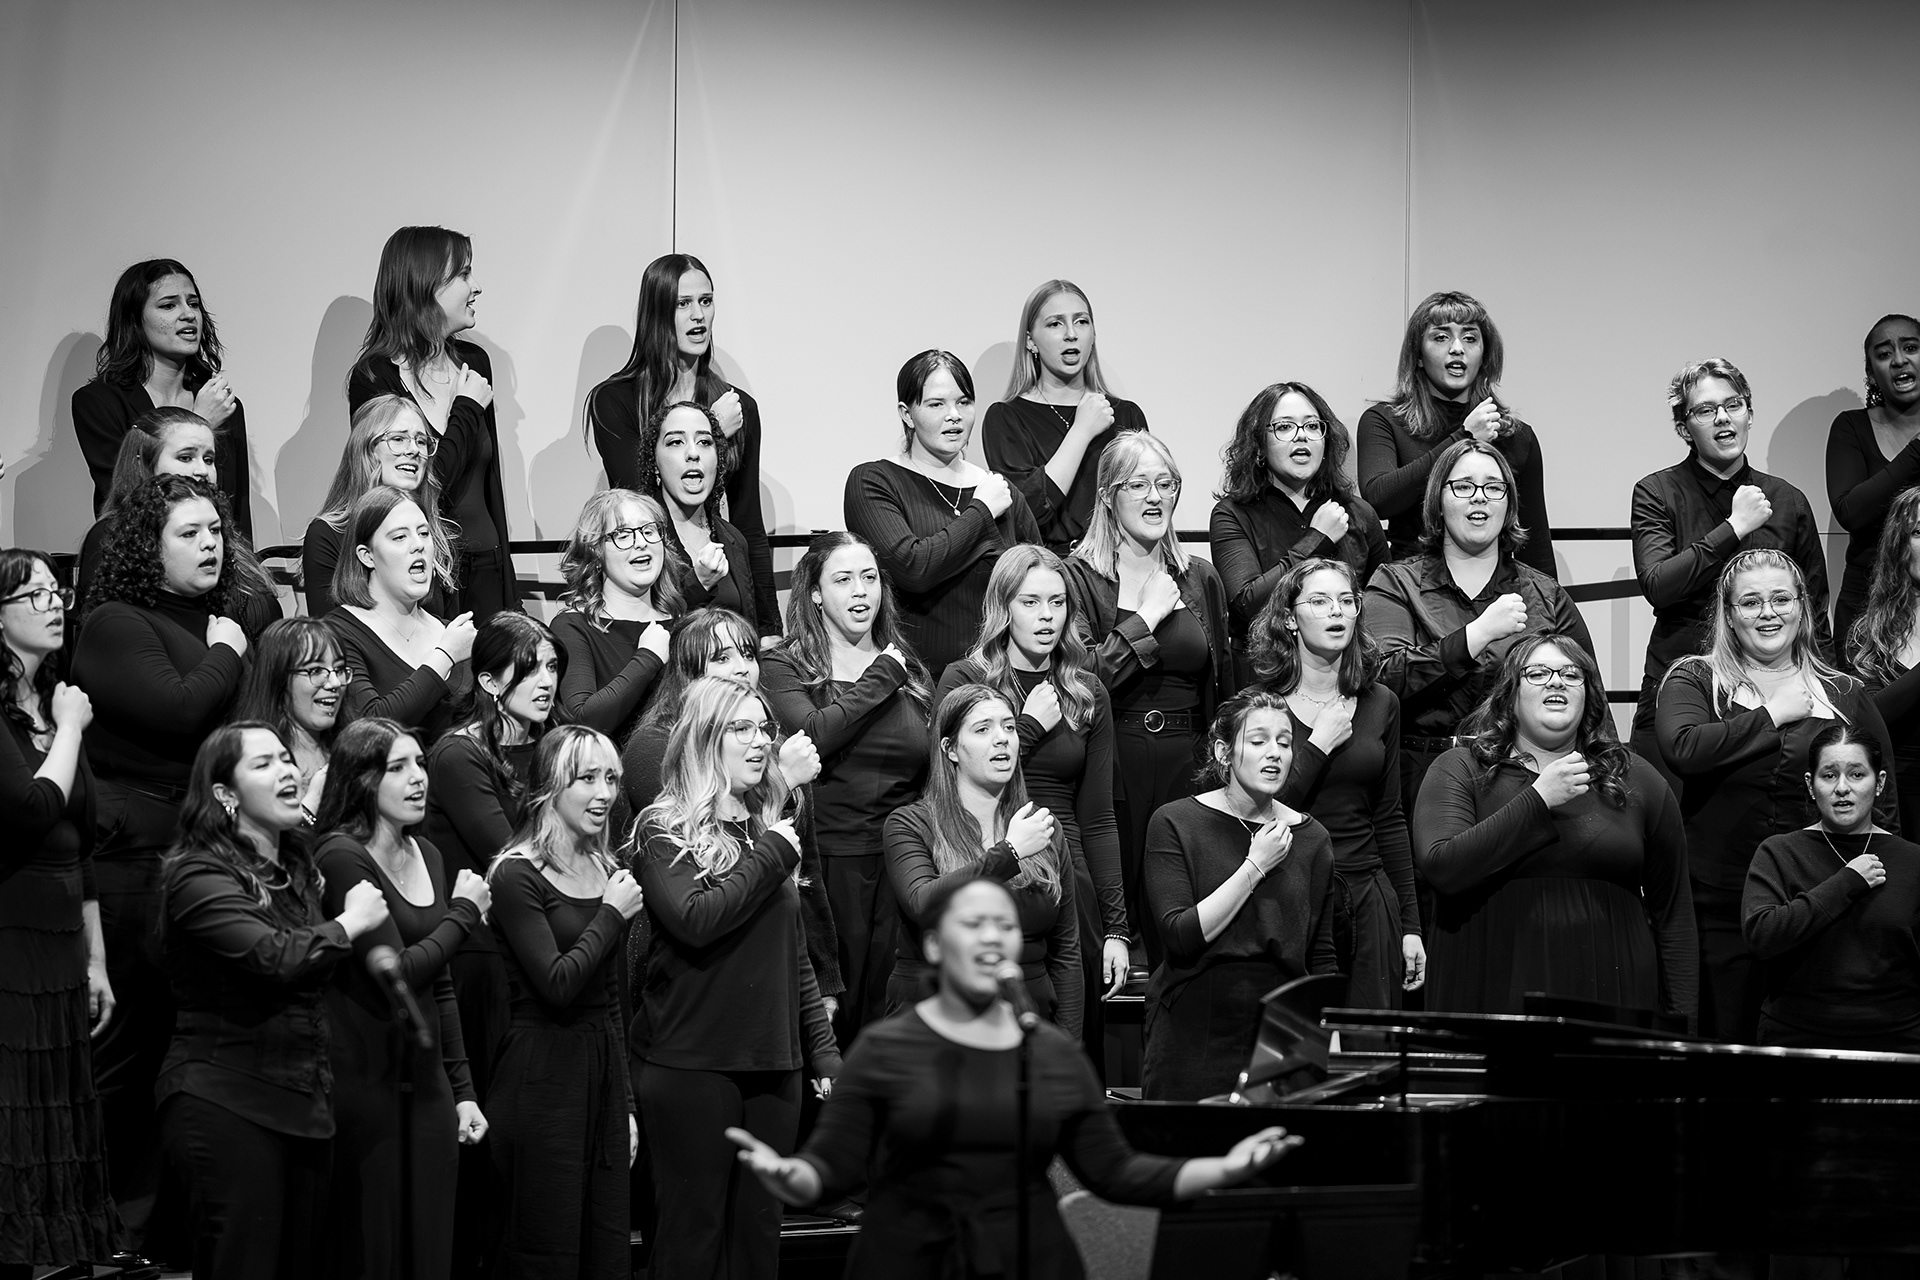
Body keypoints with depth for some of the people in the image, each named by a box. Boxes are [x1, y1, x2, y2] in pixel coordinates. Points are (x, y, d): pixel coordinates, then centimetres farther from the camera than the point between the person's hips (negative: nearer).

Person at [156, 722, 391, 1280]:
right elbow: (275, 959, -26)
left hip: (304, 1102, 8)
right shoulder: (199, 873, -11)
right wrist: (351, 923, -10)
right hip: (226, 1102, -8)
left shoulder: (298, 867, 16)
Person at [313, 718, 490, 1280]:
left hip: (426, 1077, 7)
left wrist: (462, 1087, 14)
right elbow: (397, 975, -17)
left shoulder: (427, 855, 12)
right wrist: (465, 912, -4)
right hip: (366, 1079, -7)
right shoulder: (342, 857, -12)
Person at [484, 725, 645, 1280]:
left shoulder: (607, 870, 13)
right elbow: (557, 985, -20)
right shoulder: (517, 875, -10)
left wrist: (627, 1104, 16)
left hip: (604, 1068, 7)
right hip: (543, 1076, -7)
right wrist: (612, 915, -10)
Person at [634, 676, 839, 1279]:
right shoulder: (666, 830, -4)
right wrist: (772, 857, -11)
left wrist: (824, 1052, 13)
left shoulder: (770, 831, 14)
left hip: (773, 1066, 6)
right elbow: (695, 921, -20)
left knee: (758, 1230, 7)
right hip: (693, 1065, -6)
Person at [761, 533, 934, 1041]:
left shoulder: (907, 668, 14)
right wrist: (881, 679, -8)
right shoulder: (783, 666, 2)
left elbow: (935, 768, 18)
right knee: (831, 1014, -2)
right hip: (829, 859, -3)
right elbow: (814, 736, -17)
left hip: (901, 860, 4)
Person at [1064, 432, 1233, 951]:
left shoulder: (1200, 578, 13)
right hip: (1114, 769, -4)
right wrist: (1147, 616, -11)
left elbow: (1224, 689, 19)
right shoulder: (1079, 577, -1)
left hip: (1189, 767, 4)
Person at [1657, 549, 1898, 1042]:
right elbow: (1683, 749, -17)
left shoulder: (1847, 696, 11)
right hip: (1718, 910, -1)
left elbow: (1884, 811, 15)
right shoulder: (1695, 681, 5)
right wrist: (1774, 715, -8)